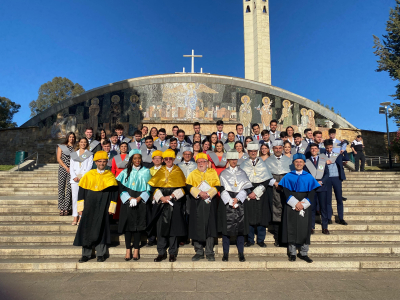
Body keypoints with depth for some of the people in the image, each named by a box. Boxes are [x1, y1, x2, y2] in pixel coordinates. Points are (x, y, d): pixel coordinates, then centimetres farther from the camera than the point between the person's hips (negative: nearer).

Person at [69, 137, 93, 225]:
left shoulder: (89, 154, 9)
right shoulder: (73, 154, 17)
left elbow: (89, 167, 0)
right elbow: (71, 167, 11)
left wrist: (81, 177, -11)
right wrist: (74, 177, -5)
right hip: (74, 179, 3)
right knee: (74, 197, 0)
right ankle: (75, 218, 5)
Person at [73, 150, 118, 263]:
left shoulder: (110, 176, 3)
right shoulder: (89, 175, 5)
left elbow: (114, 192, 2)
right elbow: (81, 191, 5)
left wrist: (111, 207, -4)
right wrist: (80, 207, 0)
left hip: (103, 208, -1)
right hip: (89, 207, 1)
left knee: (101, 229, 4)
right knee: (87, 229, 2)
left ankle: (101, 254, 16)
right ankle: (86, 254, 15)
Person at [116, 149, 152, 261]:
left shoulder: (145, 172, 6)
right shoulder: (126, 172, 7)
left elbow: (148, 188, 2)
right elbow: (121, 187, 1)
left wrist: (138, 198, -10)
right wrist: (130, 198, -11)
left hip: (141, 201, 0)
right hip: (127, 202, 1)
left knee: (138, 225, 1)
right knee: (128, 224, 0)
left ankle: (136, 250, 11)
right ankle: (128, 250, 10)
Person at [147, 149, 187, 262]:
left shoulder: (178, 171, 7)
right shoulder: (160, 172, 13)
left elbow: (182, 188, -1)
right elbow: (154, 186, 5)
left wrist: (171, 196, -12)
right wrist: (161, 197, -11)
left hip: (174, 203, -2)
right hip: (161, 202, 2)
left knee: (173, 227, -1)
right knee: (161, 227, 1)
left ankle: (172, 253, 10)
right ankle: (161, 253, 11)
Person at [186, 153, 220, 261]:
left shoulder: (213, 173, 10)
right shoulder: (192, 174, 12)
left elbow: (217, 186, 1)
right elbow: (189, 186, -2)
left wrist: (208, 193, -15)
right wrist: (199, 193, -15)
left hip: (210, 203, -1)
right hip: (196, 203, 1)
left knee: (210, 227, -1)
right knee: (197, 227, 1)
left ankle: (209, 253, 9)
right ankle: (199, 252, 13)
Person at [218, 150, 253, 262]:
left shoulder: (242, 173, 11)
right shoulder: (223, 174, 8)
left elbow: (245, 188, 2)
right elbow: (222, 189, -1)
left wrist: (237, 199, -11)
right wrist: (230, 201, -11)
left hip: (240, 204, 1)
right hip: (226, 203, -1)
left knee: (240, 228, 0)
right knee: (226, 228, 0)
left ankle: (241, 253, 10)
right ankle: (226, 253, 10)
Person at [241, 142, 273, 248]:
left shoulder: (263, 164, 7)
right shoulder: (243, 165, 9)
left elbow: (266, 180, 1)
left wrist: (256, 192, -9)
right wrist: (249, 193, -7)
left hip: (261, 194, 0)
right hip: (248, 194, 0)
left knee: (262, 217, 2)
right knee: (249, 217, -1)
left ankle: (261, 240, 15)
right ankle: (250, 240, 13)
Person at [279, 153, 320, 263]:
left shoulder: (309, 177, 7)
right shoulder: (288, 177, 4)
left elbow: (312, 192, 0)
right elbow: (286, 191, -3)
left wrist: (303, 204, -12)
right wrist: (295, 203, -14)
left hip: (305, 206, 1)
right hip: (291, 206, -1)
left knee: (305, 229, 2)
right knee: (292, 229, 1)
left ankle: (303, 253, 14)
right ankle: (292, 253, 12)